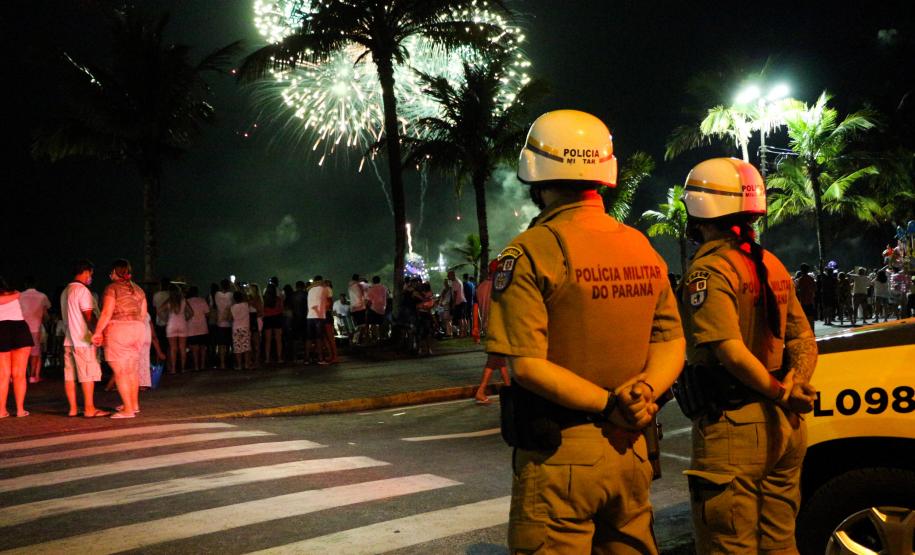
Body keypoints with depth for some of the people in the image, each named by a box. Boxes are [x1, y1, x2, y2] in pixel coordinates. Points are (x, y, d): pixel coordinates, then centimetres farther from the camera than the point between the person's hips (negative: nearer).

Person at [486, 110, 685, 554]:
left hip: (558, 454, -6)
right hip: (629, 450, 6)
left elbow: (526, 364, -19)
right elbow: (672, 342, 7)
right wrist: (644, 392, -10)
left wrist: (610, 407, -15)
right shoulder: (644, 249, 7)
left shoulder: (533, 251, -13)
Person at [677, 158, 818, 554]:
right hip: (784, 430, 8)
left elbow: (732, 351, -22)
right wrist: (793, 386, -3)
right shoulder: (771, 265, 13)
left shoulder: (709, 271, -13)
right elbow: (804, 339, 11)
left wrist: (781, 393, -12)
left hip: (732, 428, -8)